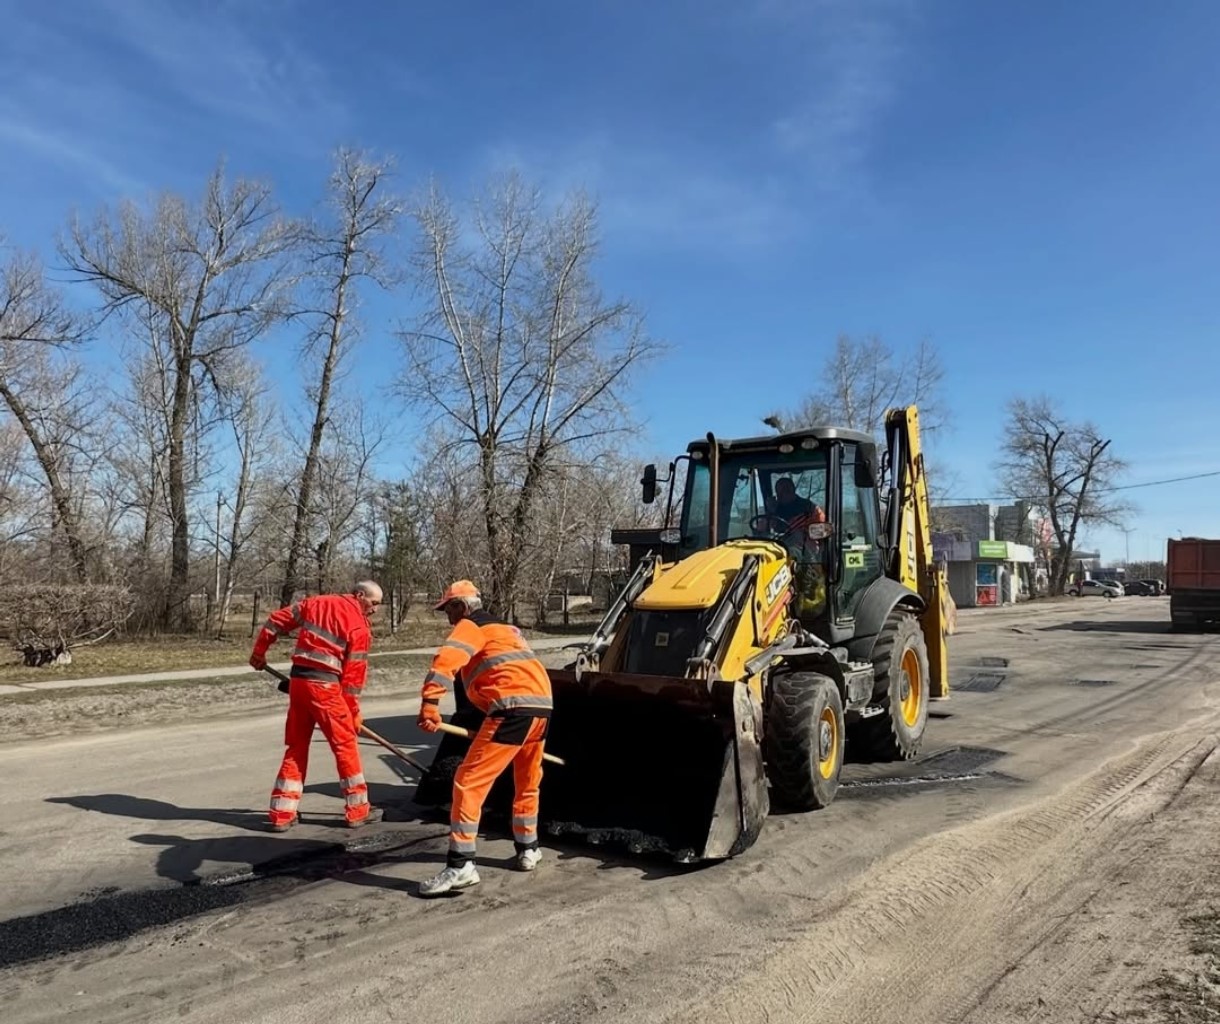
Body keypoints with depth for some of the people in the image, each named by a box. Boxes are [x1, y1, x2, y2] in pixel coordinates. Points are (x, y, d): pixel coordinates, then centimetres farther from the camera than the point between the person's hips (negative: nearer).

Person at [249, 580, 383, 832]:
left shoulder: (316, 603, 13)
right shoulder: (359, 627, -5)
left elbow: (276, 620, 16)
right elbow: (354, 674, -5)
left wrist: (259, 652, 27)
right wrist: (353, 712, 4)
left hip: (298, 680, 6)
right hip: (324, 685, -6)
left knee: (296, 747, 15)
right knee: (346, 745, 5)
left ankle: (281, 813, 17)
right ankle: (357, 811, 10)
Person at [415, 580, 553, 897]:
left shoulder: (470, 626, 6)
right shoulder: (505, 629, 32)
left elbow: (447, 659, -15)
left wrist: (430, 701, -27)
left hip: (514, 707, -9)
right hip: (542, 704, 9)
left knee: (469, 782, -5)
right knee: (528, 783, 26)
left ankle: (460, 866, -8)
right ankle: (528, 850, 37)